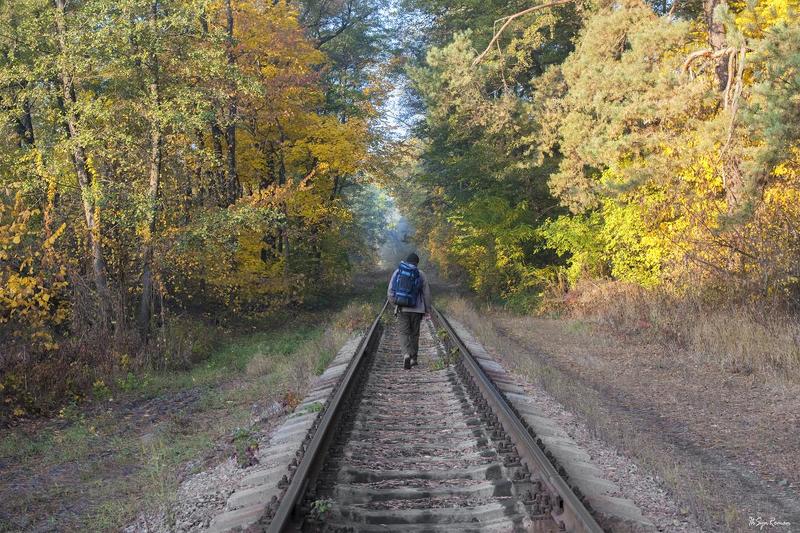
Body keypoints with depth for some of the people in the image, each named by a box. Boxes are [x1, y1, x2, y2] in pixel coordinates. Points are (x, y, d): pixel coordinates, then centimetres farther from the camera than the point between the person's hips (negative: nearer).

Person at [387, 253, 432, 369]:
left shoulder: (398, 272, 0)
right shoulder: (420, 274, -1)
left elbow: (390, 291, 0)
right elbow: (426, 293, 1)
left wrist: (395, 302, 15)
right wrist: (427, 309, 10)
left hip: (402, 308, 0)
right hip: (416, 309, 0)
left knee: (404, 333, 2)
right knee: (414, 334, 13)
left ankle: (406, 354, -21)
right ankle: (413, 358, 19)